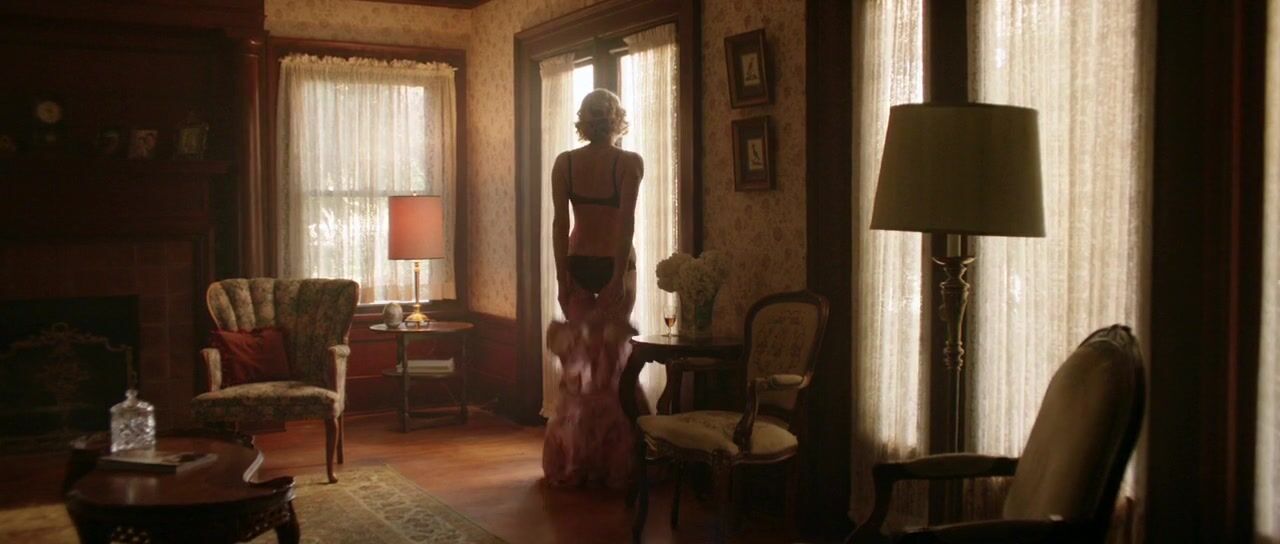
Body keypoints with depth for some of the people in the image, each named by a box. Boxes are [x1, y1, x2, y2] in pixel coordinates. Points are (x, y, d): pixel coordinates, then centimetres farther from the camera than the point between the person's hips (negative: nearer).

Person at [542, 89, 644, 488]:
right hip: (615, 265, -2)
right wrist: (618, 276, -17)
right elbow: (626, 221, -17)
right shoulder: (630, 163, -7)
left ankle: (572, 463, 15)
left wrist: (562, 279, -2)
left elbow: (560, 224, -4)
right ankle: (610, 465, 11)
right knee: (613, 364, 6)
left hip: (578, 265, 2)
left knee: (579, 362, 11)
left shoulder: (564, 163, -1)